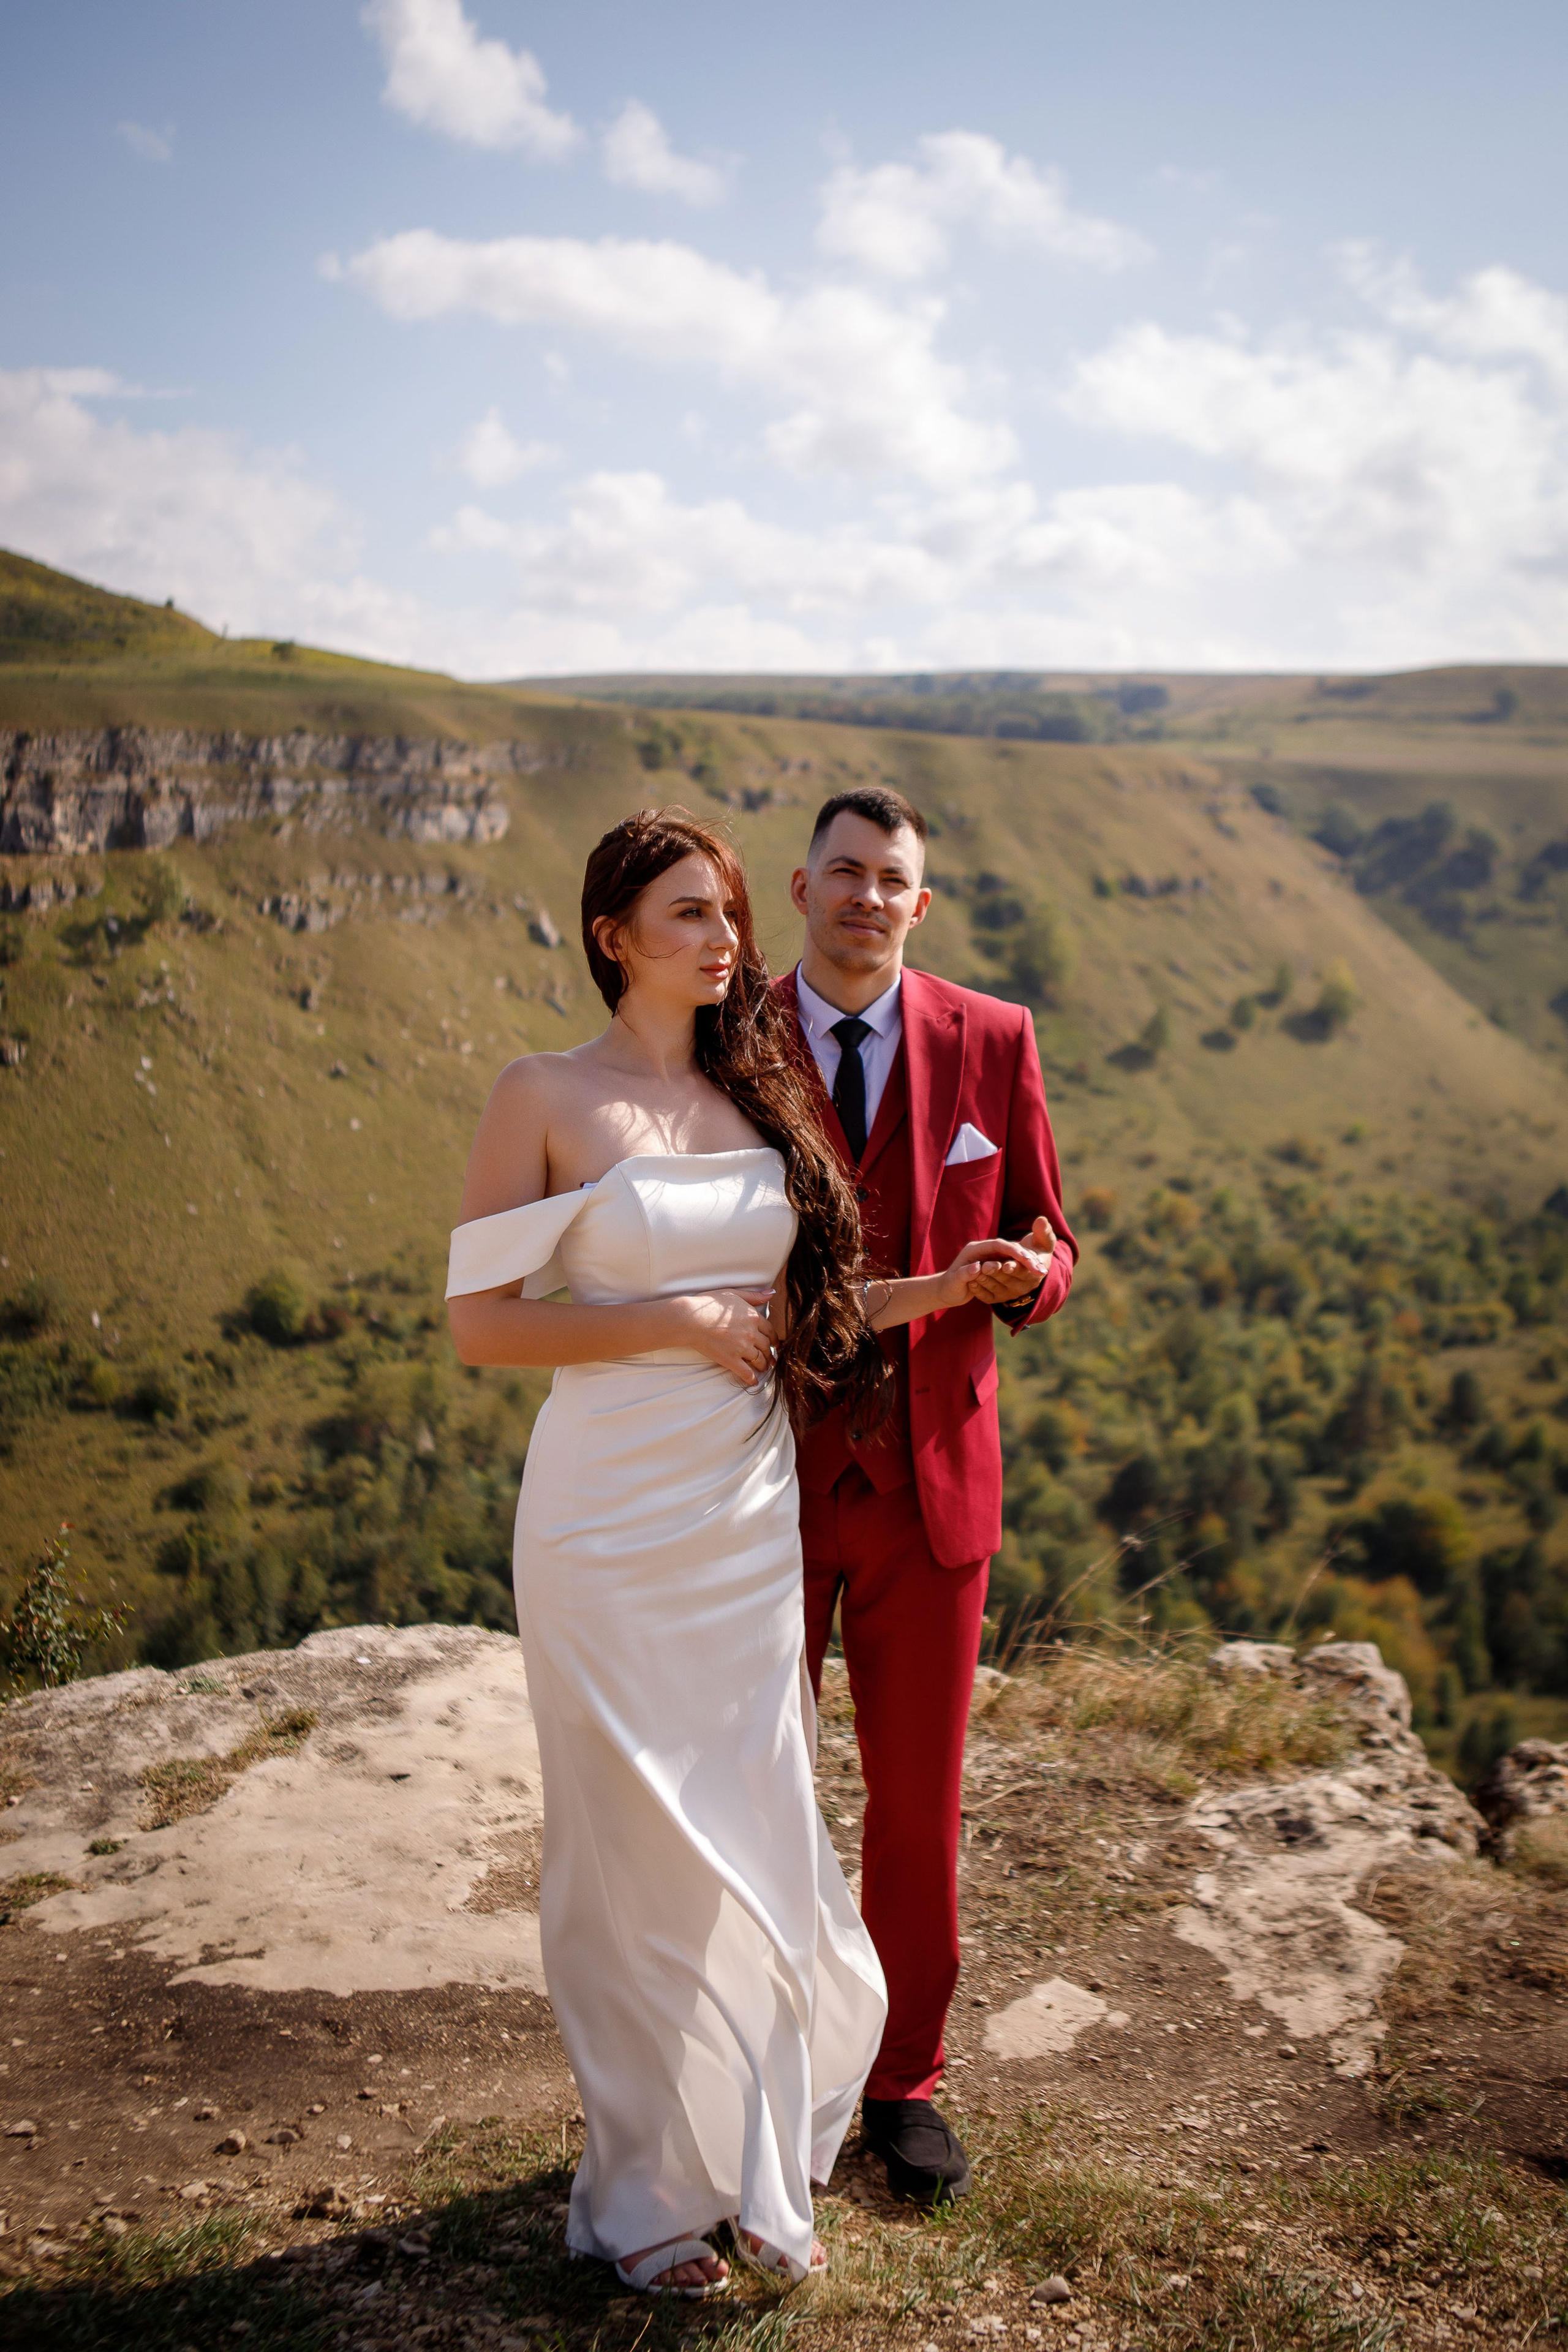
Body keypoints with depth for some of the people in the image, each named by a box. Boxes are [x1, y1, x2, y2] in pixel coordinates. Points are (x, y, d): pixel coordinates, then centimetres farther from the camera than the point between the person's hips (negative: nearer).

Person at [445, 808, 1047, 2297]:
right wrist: (672, 1320, -14)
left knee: (751, 1843, 12)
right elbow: (478, 1321, -9)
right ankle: (649, 2190, 27)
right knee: (638, 1851, 7)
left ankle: (754, 2166, 32)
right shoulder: (546, 1097, -6)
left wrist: (923, 1295, 3)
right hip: (615, 1523, -4)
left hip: (752, 1516, 5)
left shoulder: (759, 1095, 9)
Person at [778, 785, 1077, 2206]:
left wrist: (1026, 1276, -17)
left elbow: (1042, 1250, 6)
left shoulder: (993, 1043, 0)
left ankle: (904, 2077, 34)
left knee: (919, 1799, 13)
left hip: (931, 1481, 1)